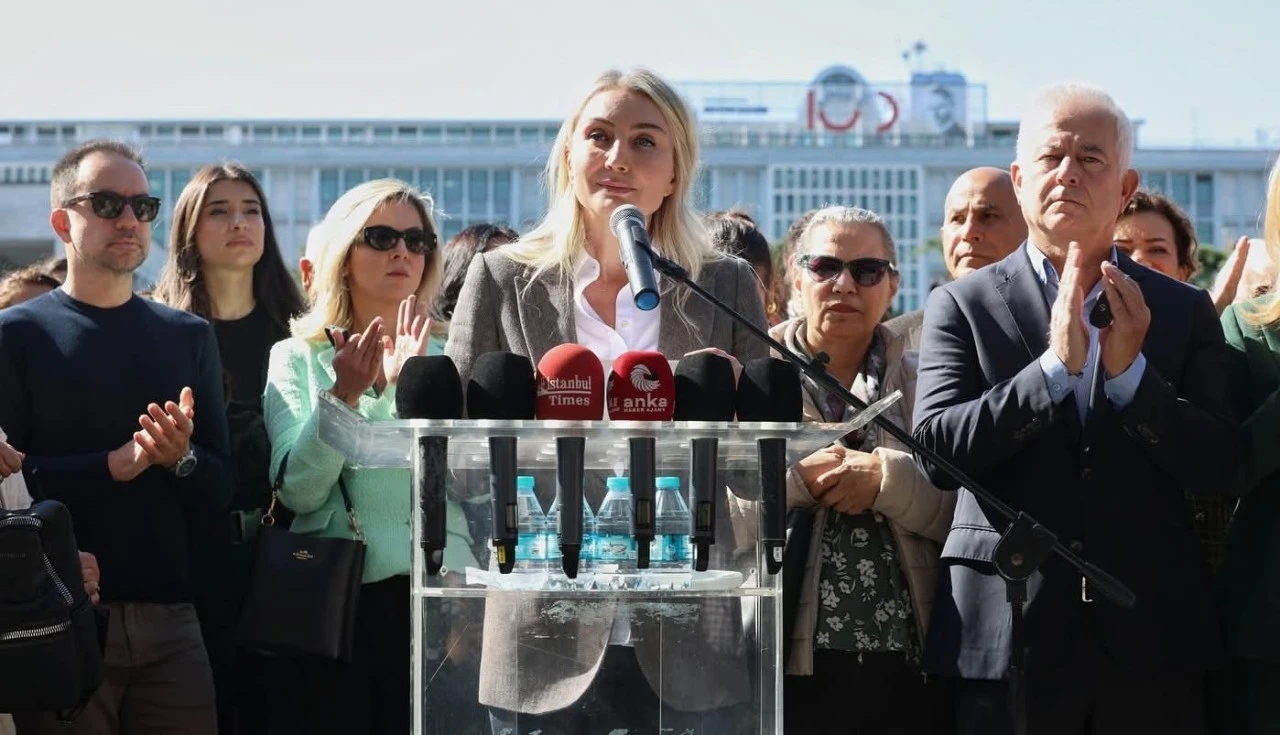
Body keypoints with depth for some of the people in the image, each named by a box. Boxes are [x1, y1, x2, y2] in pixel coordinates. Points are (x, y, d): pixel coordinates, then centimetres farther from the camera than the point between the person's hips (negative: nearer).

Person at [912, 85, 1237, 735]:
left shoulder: (1185, 311, 8)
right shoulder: (961, 307, 3)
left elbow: (1216, 468, 0)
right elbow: (937, 452, -8)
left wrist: (1130, 372, -13)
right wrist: (1055, 365, -16)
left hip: (1152, 638, 2)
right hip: (1009, 637, -1)